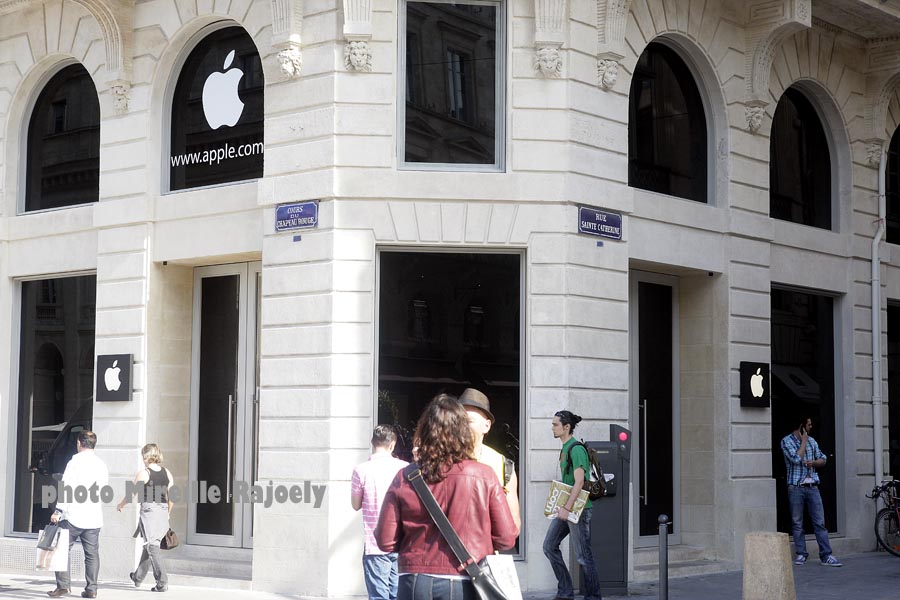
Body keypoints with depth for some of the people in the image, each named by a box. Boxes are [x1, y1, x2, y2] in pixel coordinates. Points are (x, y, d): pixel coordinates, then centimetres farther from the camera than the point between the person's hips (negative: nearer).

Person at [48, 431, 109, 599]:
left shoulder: (75, 462, -7)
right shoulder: (102, 465, 10)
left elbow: (67, 488, -12)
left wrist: (58, 511, -10)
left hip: (74, 515, -5)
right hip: (94, 517, 5)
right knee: (92, 553, 6)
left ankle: (63, 585, -2)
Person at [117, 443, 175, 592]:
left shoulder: (143, 473, -8)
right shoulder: (167, 473, 7)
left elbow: (132, 494, 0)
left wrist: (121, 505, 18)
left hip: (148, 511, -6)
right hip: (163, 512, 6)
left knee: (152, 547, -5)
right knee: (149, 546, 19)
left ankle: (162, 583, -13)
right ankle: (137, 577, 35)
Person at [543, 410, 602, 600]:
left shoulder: (576, 450, -16)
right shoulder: (565, 449, 14)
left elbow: (579, 482, -22)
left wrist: (567, 508, -25)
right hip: (566, 507, 10)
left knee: (583, 555, -4)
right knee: (550, 546, 9)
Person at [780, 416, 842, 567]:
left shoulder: (811, 440, 14)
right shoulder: (787, 441, -3)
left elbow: (822, 460, 16)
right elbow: (796, 458, -16)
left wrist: (813, 462, -5)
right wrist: (804, 441, -6)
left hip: (812, 486, 4)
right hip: (796, 487, -4)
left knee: (820, 522, -1)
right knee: (797, 523, 1)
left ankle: (826, 555, -2)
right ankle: (801, 554, 9)